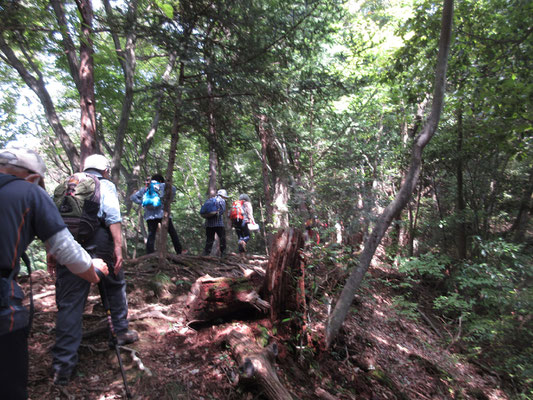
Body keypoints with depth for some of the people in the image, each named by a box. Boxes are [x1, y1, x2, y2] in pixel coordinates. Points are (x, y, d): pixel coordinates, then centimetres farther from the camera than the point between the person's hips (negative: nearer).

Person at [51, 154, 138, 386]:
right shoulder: (105, 184, 8)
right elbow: (112, 216, -7)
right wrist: (118, 246, -11)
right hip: (97, 242, -3)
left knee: (68, 303, 4)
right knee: (116, 286, 19)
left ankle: (62, 366, 4)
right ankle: (121, 332, 29)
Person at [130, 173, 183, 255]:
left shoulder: (145, 188, 18)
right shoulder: (162, 186, 8)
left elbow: (133, 197, 12)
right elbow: (172, 189, -10)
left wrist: (142, 202, 5)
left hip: (150, 216, 3)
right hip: (162, 214, -3)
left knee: (151, 235, 2)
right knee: (173, 233, 5)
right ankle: (179, 252, 6)